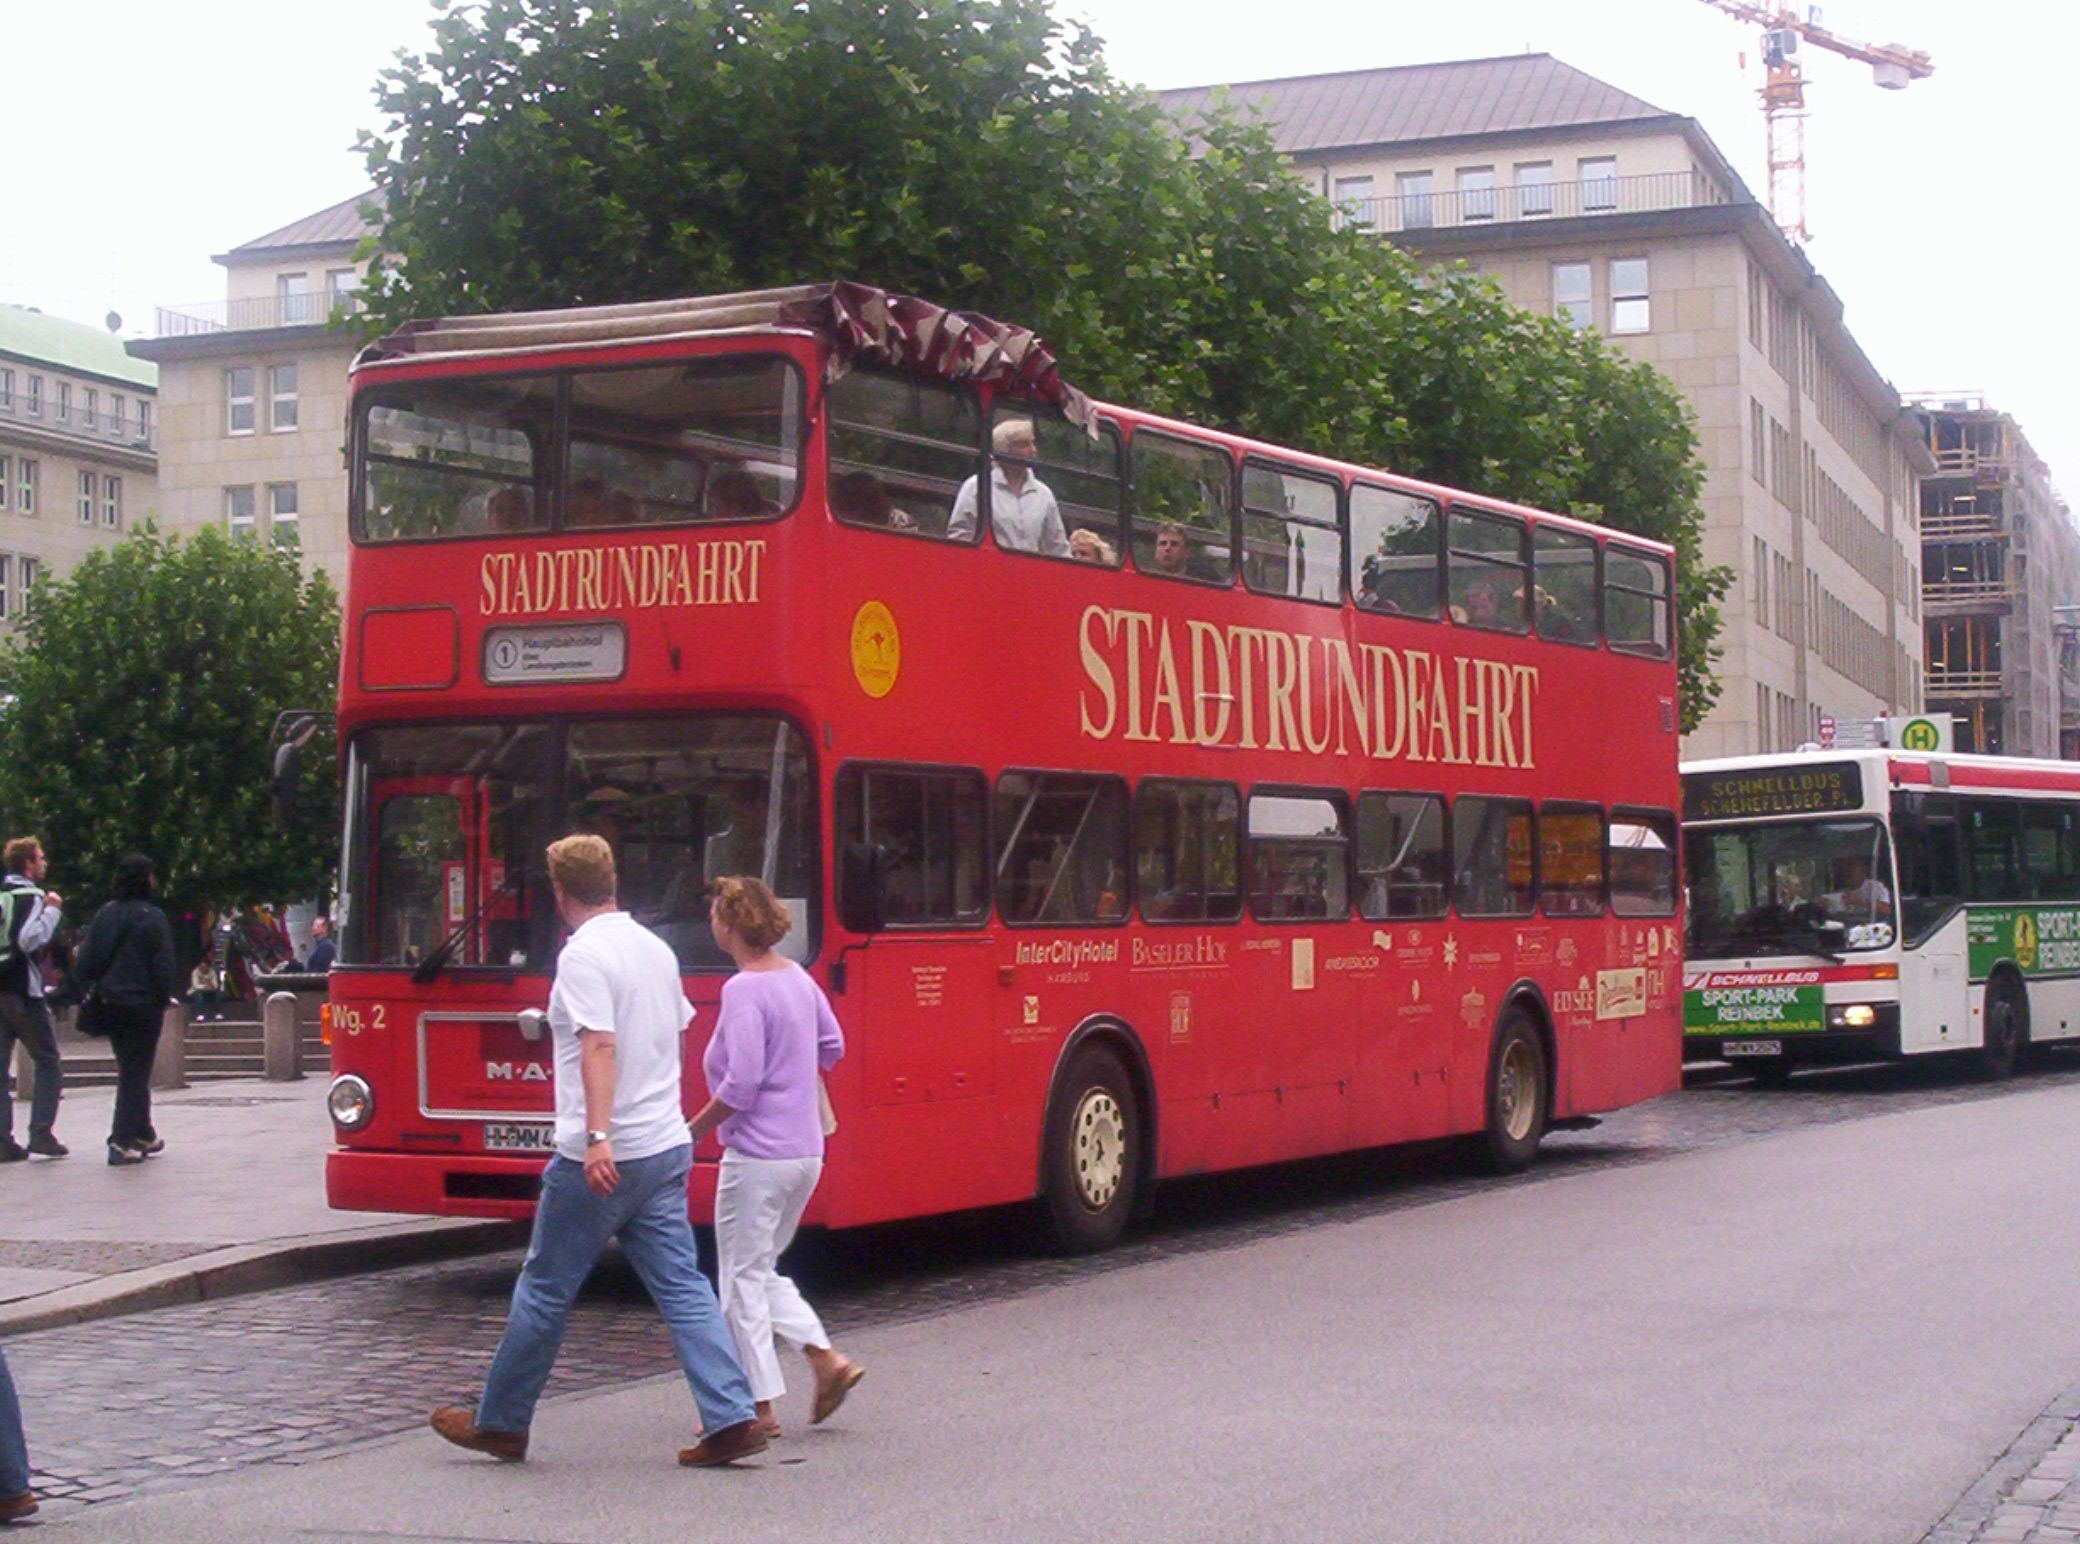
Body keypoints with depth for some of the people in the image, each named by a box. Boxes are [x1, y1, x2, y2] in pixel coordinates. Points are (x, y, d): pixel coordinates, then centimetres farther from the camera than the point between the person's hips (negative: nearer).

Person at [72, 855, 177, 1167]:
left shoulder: (104, 915, 4)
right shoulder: (152, 918, -12)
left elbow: (86, 962, 4)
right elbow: (163, 965, -12)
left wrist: (94, 989, 12)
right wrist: (163, 998, -1)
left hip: (110, 1004, 5)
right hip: (143, 1003, -5)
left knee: (132, 1070, 17)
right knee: (136, 1073, -1)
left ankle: (143, 1135, 26)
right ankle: (122, 1141, -9)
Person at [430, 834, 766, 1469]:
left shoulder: (584, 955, -12)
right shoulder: (656, 948, 12)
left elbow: (600, 1047, -24)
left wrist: (598, 1137, -31)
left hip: (600, 1158, -7)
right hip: (667, 1148, 7)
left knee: (545, 1291, 5)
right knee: (681, 1286, 5)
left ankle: (499, 1423, 17)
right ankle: (732, 1420, -4)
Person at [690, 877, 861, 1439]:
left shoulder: (744, 991, -17)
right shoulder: (799, 979, 7)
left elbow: (739, 1085, -21)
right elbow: (832, 1047, 19)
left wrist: (695, 1130, -9)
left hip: (757, 1154, -8)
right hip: (806, 1150, 8)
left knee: (743, 1277, 4)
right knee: (764, 1270, 21)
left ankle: (758, 1406, 8)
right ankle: (826, 1357, 9)